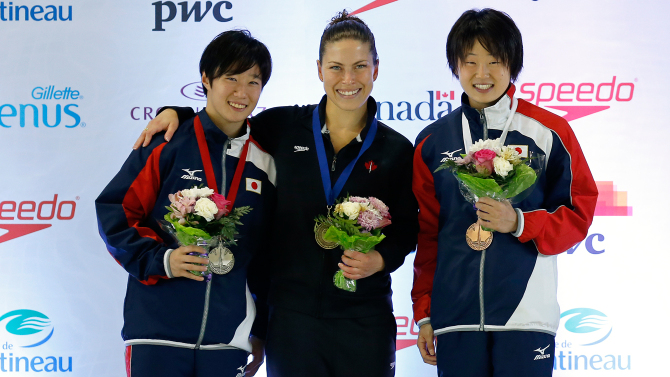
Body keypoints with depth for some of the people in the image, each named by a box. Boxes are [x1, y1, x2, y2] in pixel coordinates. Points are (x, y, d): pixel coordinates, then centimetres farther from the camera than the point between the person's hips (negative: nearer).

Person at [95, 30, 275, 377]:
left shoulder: (265, 159, 9)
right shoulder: (167, 145, -1)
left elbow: (268, 255, 14)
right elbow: (114, 212, 0)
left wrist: (261, 333, 15)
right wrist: (160, 260, -14)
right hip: (157, 333, -3)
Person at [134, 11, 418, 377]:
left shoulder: (397, 150, 2)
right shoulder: (285, 127, 2)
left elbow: (406, 232, 6)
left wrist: (379, 260, -13)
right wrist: (175, 113, 2)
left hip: (364, 319, 0)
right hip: (291, 315, 1)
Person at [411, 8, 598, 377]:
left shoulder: (549, 131, 2)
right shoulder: (433, 141, 10)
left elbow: (578, 215, 4)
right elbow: (427, 233, 15)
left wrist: (519, 222, -13)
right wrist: (424, 312, 12)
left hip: (526, 318, -2)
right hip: (455, 318, 2)